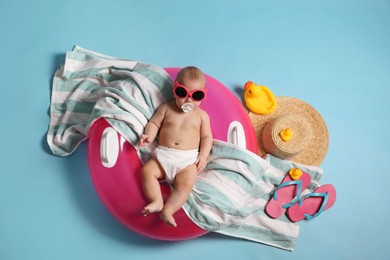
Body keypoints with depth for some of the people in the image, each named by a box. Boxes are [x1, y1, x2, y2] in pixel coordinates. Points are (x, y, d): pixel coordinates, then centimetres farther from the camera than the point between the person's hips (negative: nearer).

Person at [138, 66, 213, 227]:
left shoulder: (202, 115, 11)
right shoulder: (166, 108, 13)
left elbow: (206, 137, 9)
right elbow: (154, 123, 11)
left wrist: (203, 155, -6)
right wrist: (149, 136, -11)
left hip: (188, 159, -2)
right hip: (163, 155, 2)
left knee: (186, 183, -28)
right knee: (147, 171, -22)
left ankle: (167, 210, -30)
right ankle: (157, 202, -26)